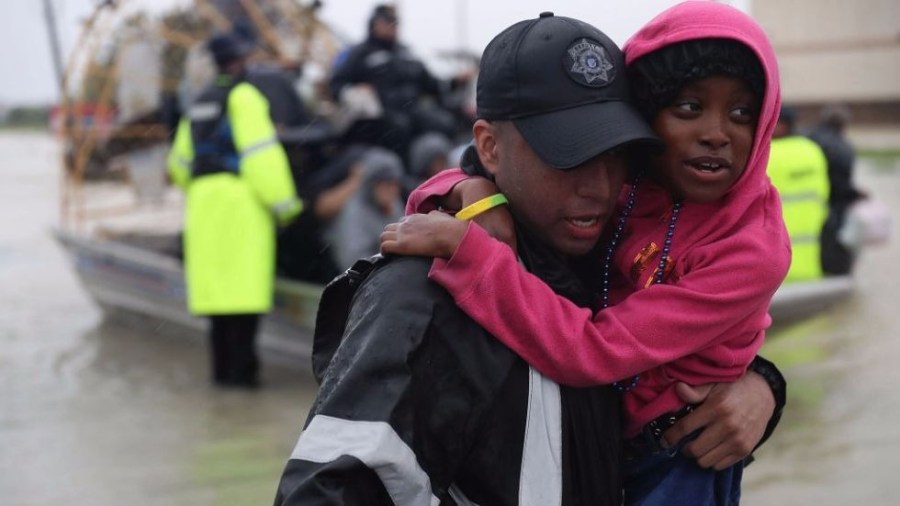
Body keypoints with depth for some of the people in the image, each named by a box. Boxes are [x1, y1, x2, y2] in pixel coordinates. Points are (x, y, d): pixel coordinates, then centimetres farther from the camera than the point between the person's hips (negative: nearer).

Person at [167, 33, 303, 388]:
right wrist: (284, 202, -13)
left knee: (217, 285, 9)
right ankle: (240, 368, -11)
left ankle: (223, 366, 11)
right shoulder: (244, 96, -5)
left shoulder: (200, 103, 20)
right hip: (239, 198, -8)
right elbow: (261, 153, -15)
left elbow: (181, 163, 23)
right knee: (245, 287, -8)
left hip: (203, 199, 8)